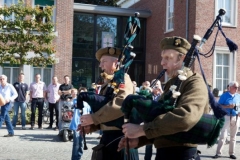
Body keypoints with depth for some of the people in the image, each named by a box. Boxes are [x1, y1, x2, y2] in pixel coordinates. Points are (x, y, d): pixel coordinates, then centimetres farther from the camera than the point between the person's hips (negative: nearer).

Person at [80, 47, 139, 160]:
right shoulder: (107, 83, 17)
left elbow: (120, 104, -27)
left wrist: (93, 118, -22)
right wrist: (91, 126, 5)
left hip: (119, 137, -9)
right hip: (108, 136, 9)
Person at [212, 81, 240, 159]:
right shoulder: (224, 96, -4)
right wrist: (228, 106, -20)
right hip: (226, 117, -4)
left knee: (233, 136, 10)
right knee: (223, 135, -9)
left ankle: (231, 153, 18)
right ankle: (218, 153, -5)